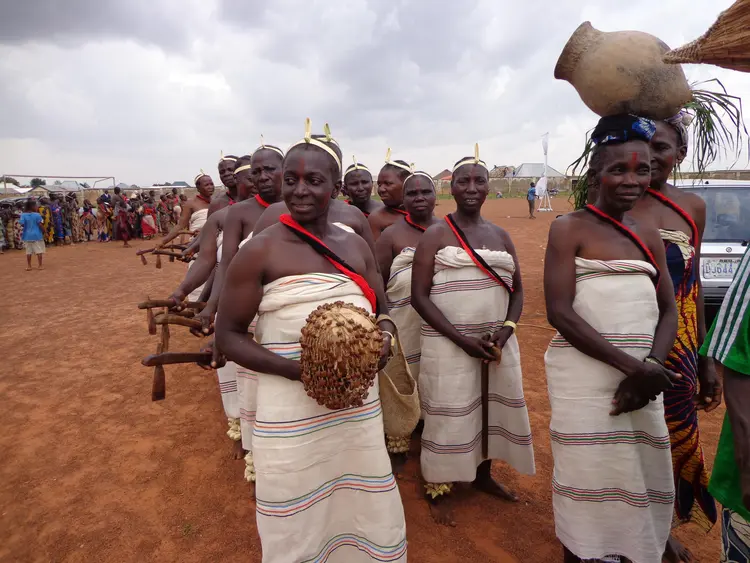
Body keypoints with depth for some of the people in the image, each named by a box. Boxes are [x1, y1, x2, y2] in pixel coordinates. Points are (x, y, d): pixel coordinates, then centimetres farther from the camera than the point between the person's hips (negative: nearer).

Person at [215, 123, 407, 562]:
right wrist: (297, 369, -20)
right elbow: (229, 334, -7)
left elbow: (383, 312, 12)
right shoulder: (260, 251, -10)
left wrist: (384, 340, -12)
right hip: (292, 417, -4)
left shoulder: (355, 245, 4)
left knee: (370, 515, 21)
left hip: (360, 407, 5)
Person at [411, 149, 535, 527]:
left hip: (498, 341, 5)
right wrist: (462, 339, -17)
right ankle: (439, 489, 24)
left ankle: (483, 474, 39)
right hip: (448, 345, -5)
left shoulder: (500, 236, 10)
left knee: (496, 408, 14)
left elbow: (517, 290, 12)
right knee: (449, 415, 2)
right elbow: (419, 297, -10)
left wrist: (506, 329, -7)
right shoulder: (435, 236, -4)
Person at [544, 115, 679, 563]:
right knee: (590, 471, 4)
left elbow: (668, 310, 10)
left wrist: (652, 366, -8)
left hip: (642, 373, 6)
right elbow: (559, 312, -14)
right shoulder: (570, 228, -6)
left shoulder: (648, 234, 11)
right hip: (585, 373, -5)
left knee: (643, 470, 14)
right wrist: (631, 366, -17)